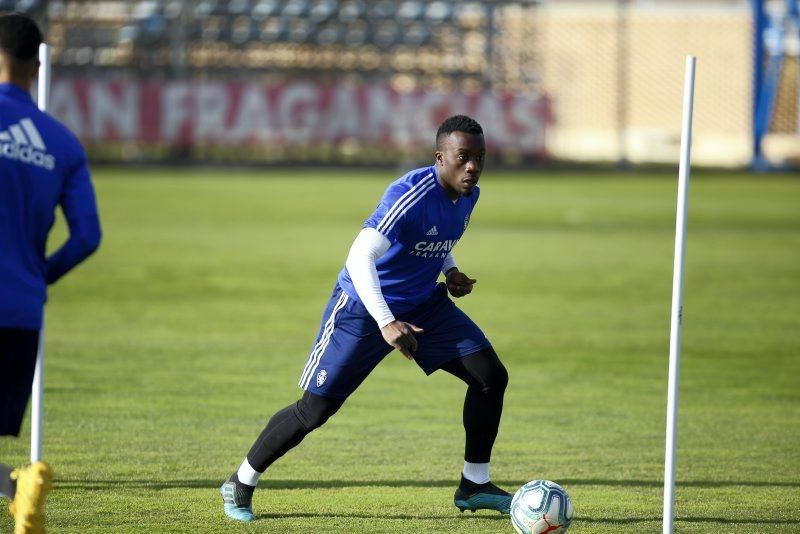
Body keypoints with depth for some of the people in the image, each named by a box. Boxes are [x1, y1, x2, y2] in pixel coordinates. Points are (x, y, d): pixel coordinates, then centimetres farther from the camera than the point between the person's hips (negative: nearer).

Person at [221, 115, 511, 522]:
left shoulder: (468, 195, -3)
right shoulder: (411, 195, -30)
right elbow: (361, 256, -39)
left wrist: (450, 271, 0)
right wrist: (386, 324, -48)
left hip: (424, 305, 7)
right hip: (364, 308, -7)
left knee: (491, 376, -6)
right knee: (316, 407, -6)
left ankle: (474, 485, 8)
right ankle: (240, 484, 13)